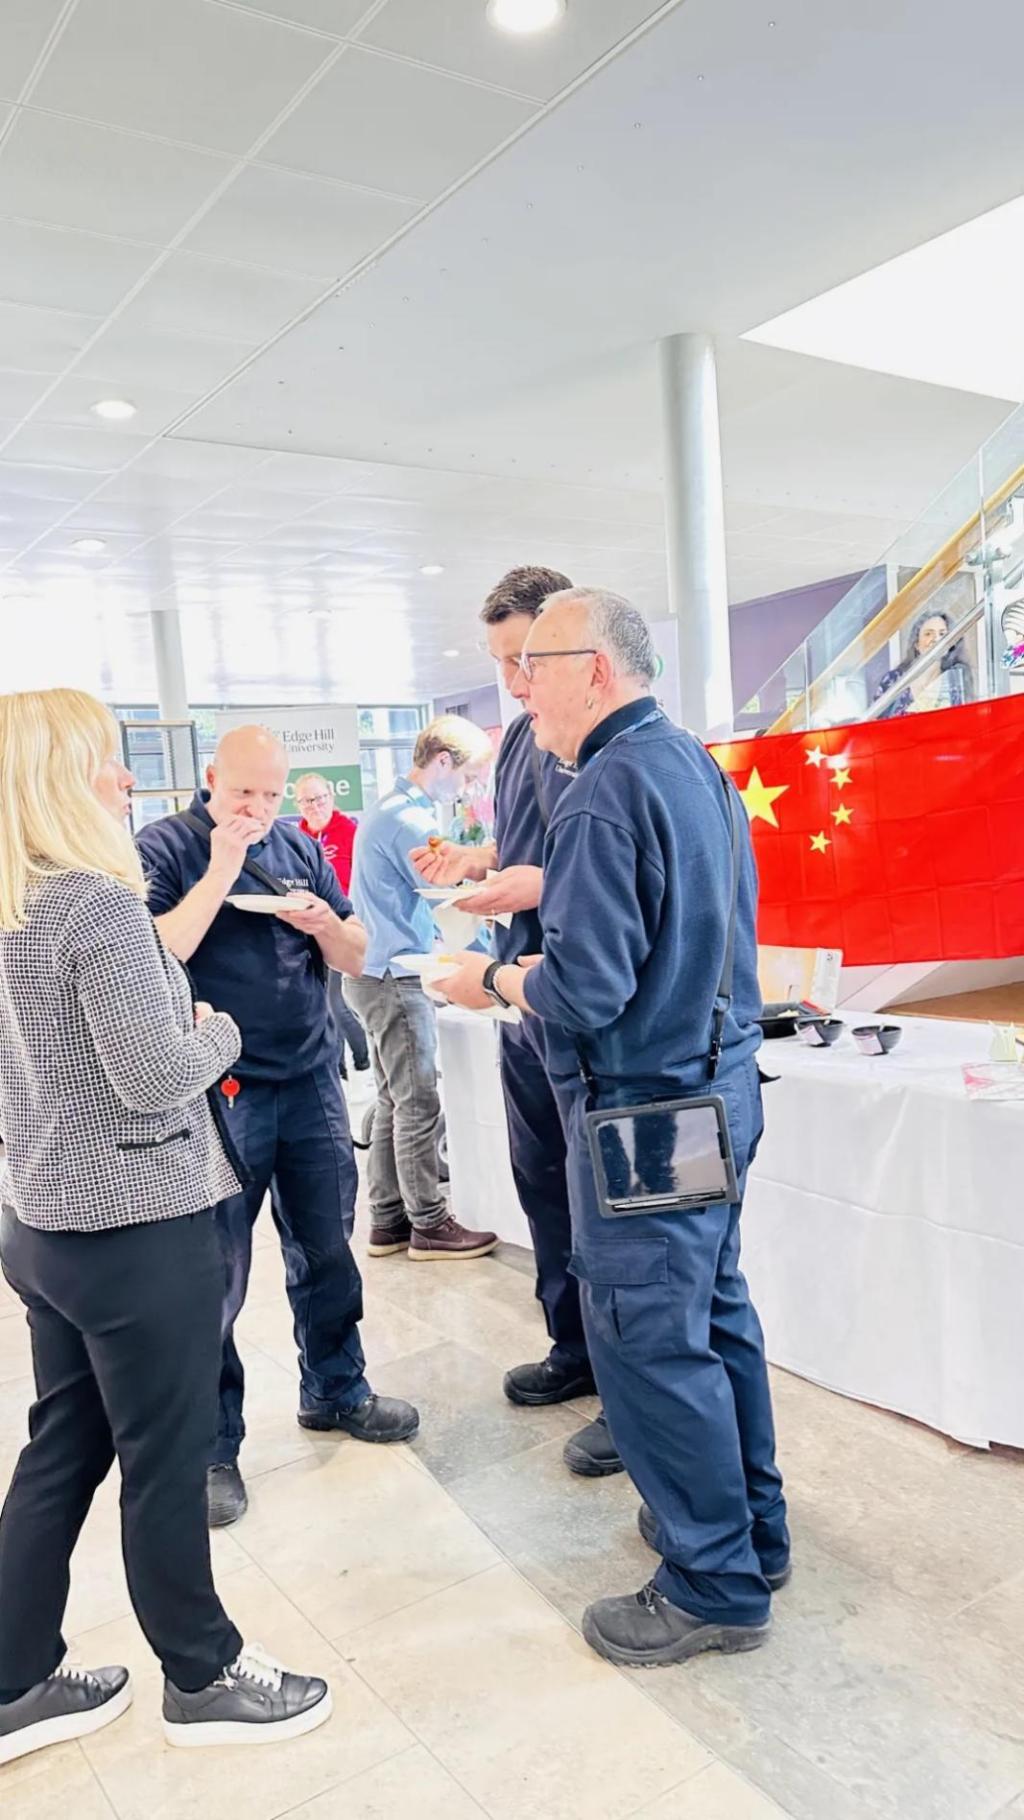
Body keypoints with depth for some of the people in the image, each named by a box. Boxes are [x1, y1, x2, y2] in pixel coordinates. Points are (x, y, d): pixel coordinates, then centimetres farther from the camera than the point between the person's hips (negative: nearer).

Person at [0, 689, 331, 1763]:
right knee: (166, 1459, 9)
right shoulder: (99, 905, -20)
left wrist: (177, 1020, 13)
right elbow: (155, 1078, -22)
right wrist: (218, 1031, -4)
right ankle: (202, 1678, 28)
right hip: (138, 1230, -8)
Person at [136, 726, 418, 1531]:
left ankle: (336, 1391, 33)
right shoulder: (163, 849, -6)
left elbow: (355, 958, 10)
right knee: (216, 1275, 4)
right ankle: (213, 1444, 19)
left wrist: (324, 922, -11)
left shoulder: (301, 849, 8)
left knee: (327, 1249, 14)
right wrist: (220, 873, -21)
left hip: (311, 1081, 5)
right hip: (219, 1094, -5)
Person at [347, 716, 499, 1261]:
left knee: (393, 1102, 13)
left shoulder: (389, 809, 16)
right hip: (397, 977, -11)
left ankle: (388, 1220, 20)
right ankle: (428, 1226, 6)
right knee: (419, 1106, -3)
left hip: (378, 973, 11)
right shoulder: (411, 821, -18)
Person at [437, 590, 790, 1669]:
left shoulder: (606, 791, -20)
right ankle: (751, 1524, 37)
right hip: (721, 1079, 10)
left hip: (646, 1106, -10)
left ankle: (717, 1586, 20)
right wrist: (528, 916, 17)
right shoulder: (698, 765, 10)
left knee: (649, 1344, 4)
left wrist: (493, 981, -6)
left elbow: (586, 989, -25)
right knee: (715, 1309, 20)